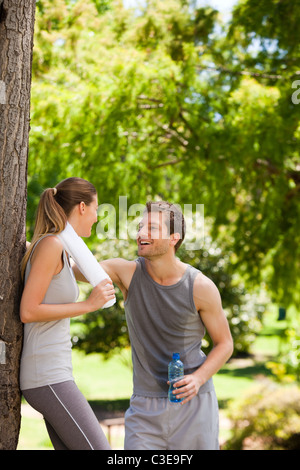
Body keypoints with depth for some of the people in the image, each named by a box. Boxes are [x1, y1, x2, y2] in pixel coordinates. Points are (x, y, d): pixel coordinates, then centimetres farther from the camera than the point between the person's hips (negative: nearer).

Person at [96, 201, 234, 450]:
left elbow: (224, 344, 0)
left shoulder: (201, 287, -9)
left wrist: (198, 378, -16)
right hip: (145, 407, 1)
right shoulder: (128, 272, -5)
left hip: (193, 403, -1)